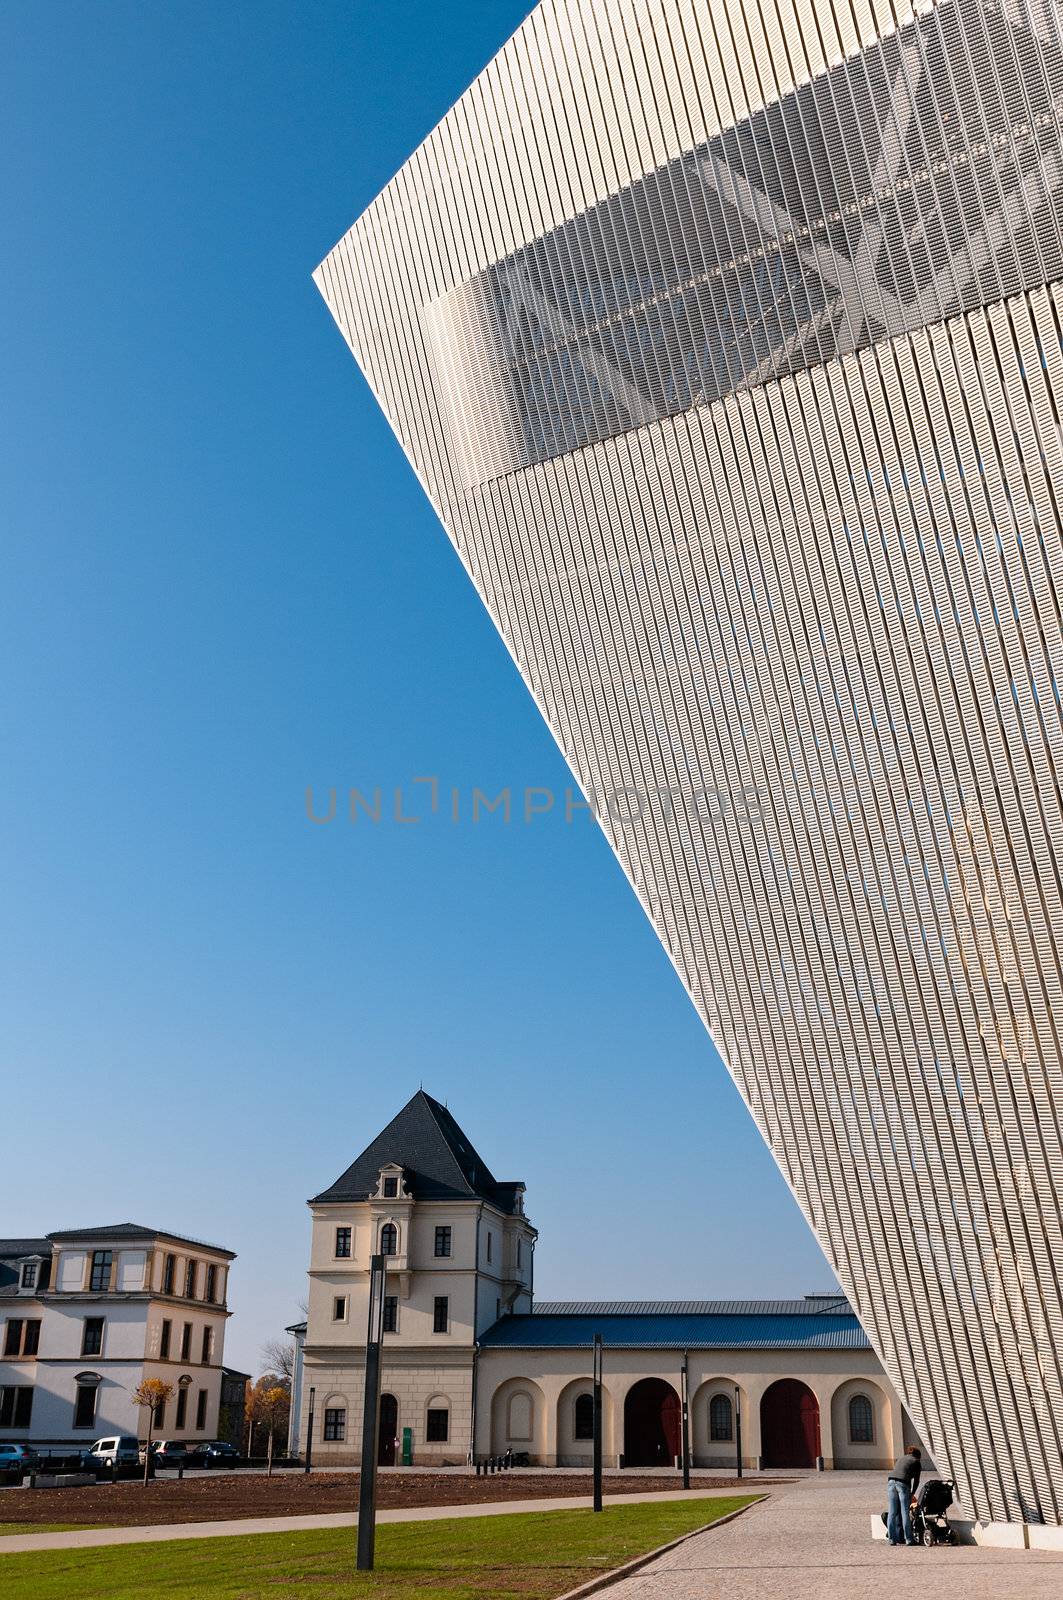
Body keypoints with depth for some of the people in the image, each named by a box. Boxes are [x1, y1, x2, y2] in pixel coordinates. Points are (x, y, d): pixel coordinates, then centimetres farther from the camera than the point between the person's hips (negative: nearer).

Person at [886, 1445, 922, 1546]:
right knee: (905, 1513, 2)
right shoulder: (916, 1462, 17)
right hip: (903, 1484, -4)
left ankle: (892, 1539, 5)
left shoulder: (901, 1459, 30)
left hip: (890, 1482, 4)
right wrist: (912, 1494, 30)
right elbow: (916, 1481, 15)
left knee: (892, 1512, 6)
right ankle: (908, 1539, 4)